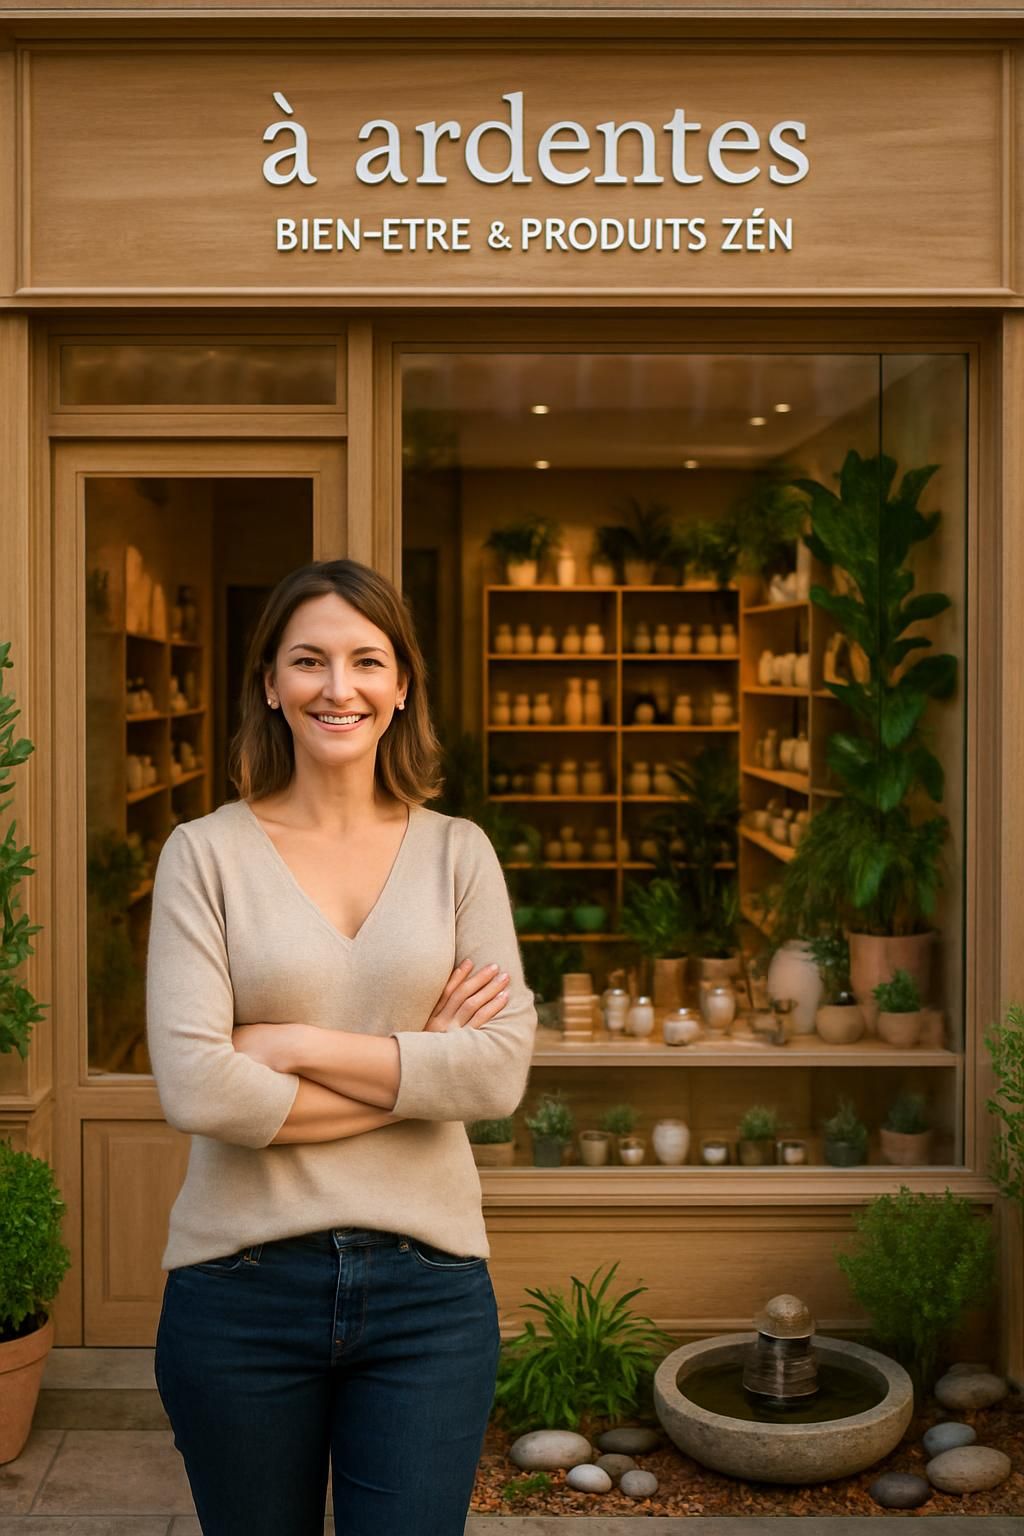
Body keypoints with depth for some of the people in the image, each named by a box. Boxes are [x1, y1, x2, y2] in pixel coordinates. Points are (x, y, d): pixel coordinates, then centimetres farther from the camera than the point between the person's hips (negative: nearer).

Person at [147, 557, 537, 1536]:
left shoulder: (458, 852, 2)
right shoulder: (207, 852, -4)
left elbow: (502, 1072, -9)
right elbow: (194, 1089, -15)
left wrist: (298, 1045, -14)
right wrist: (416, 1067, -11)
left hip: (427, 1280, 1)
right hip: (241, 1284, 0)